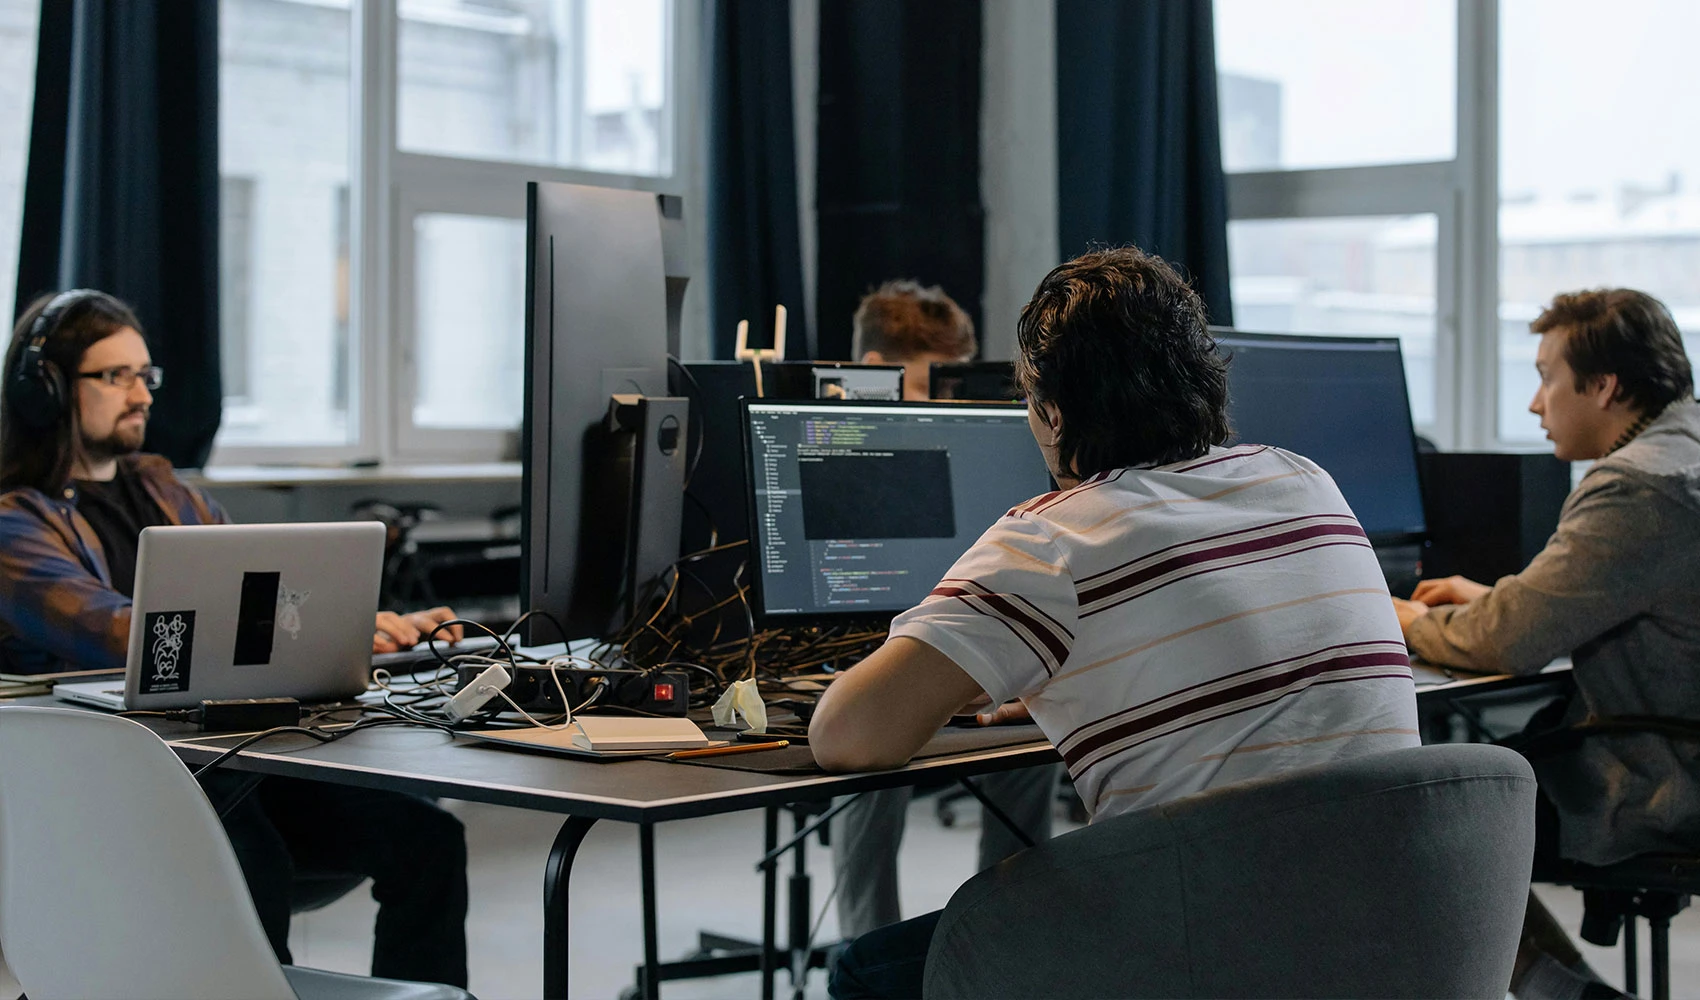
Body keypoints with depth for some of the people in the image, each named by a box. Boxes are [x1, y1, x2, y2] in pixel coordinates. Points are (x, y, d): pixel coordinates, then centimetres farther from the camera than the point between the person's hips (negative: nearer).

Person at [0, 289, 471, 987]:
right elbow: (125, 639, -18)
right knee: (254, 870, -37)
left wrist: (385, 629, -2)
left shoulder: (163, 492, 23)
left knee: (426, 837, -16)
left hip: (233, 755, 7)